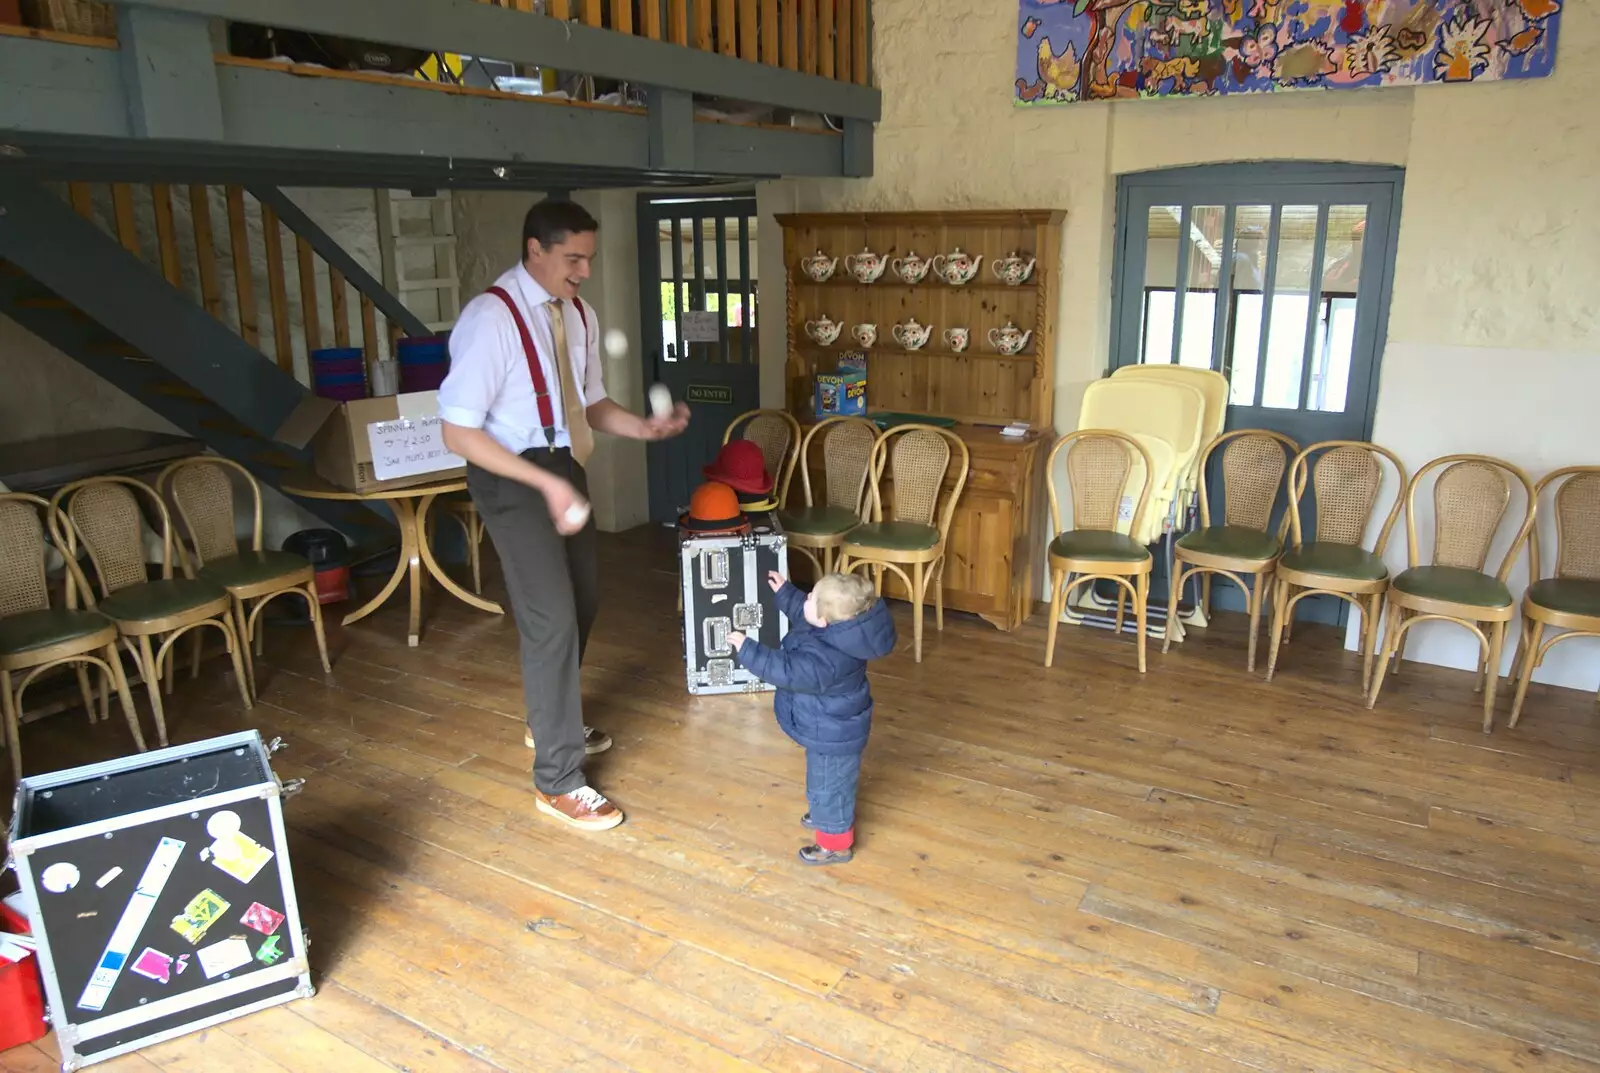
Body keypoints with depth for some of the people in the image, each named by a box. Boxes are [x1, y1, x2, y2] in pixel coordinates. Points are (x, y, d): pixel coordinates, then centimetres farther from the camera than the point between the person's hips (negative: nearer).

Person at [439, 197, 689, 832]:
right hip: (512, 475, -8)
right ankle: (558, 782, 5)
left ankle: (551, 722, 43)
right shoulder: (492, 317, -21)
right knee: (552, 618, -9)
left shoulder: (579, 315, 3)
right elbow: (458, 431, -23)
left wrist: (645, 427, -6)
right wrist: (546, 485, -29)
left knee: (583, 600, 18)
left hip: (563, 468, 8)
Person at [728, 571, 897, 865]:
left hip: (833, 735, -10)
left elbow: (785, 670, -39)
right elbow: (802, 616, 9)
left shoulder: (825, 658, -41)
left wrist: (747, 648, -34)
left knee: (830, 786, 13)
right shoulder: (836, 632, -11)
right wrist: (784, 592, 12)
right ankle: (829, 816, 57)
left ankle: (836, 844, 35)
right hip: (833, 727, 10)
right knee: (826, 782, 33)